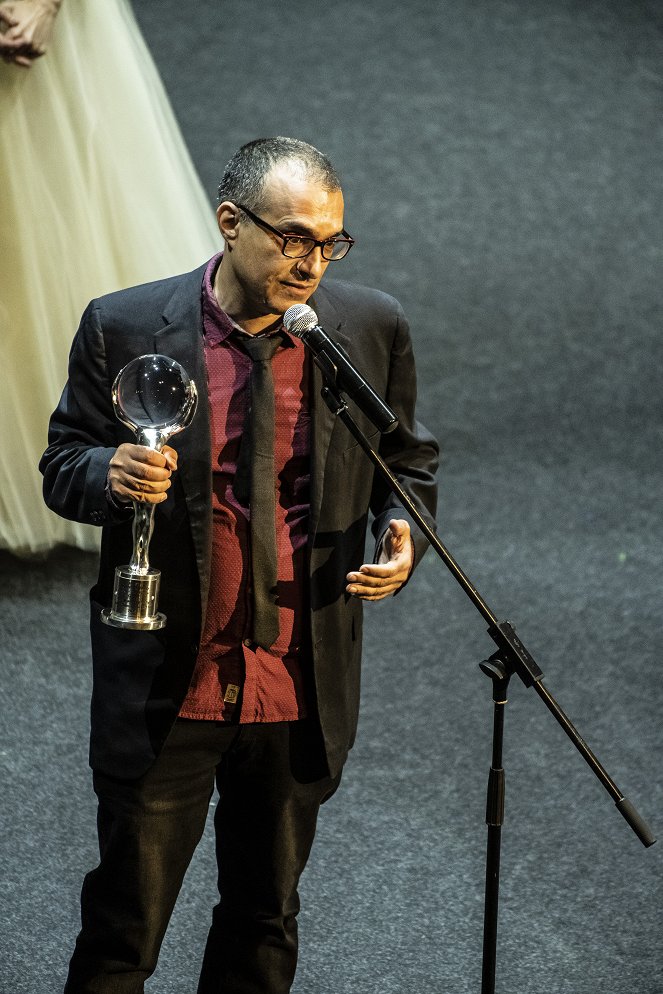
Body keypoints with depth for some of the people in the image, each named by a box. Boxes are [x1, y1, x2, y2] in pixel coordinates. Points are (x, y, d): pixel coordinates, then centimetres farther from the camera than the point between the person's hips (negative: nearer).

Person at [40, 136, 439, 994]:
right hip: (163, 684, -2)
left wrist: (402, 532, -11)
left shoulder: (372, 330, -4)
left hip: (303, 688, 2)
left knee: (266, 917, 20)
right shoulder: (124, 329, -10)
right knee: (125, 918, 8)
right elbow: (63, 467, -1)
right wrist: (112, 473, -24)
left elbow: (408, 463, 10)